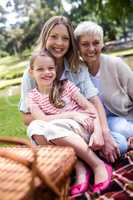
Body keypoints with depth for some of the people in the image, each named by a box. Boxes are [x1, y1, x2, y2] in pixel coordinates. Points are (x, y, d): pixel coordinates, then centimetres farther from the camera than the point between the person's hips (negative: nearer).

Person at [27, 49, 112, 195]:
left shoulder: (66, 85, 1)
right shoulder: (33, 96, 6)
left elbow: (90, 107, -3)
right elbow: (42, 119, -9)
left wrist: (98, 131, -18)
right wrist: (72, 114, -15)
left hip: (83, 127, -2)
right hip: (59, 136, 3)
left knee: (52, 128, -33)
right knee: (34, 126, -26)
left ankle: (98, 166, -21)